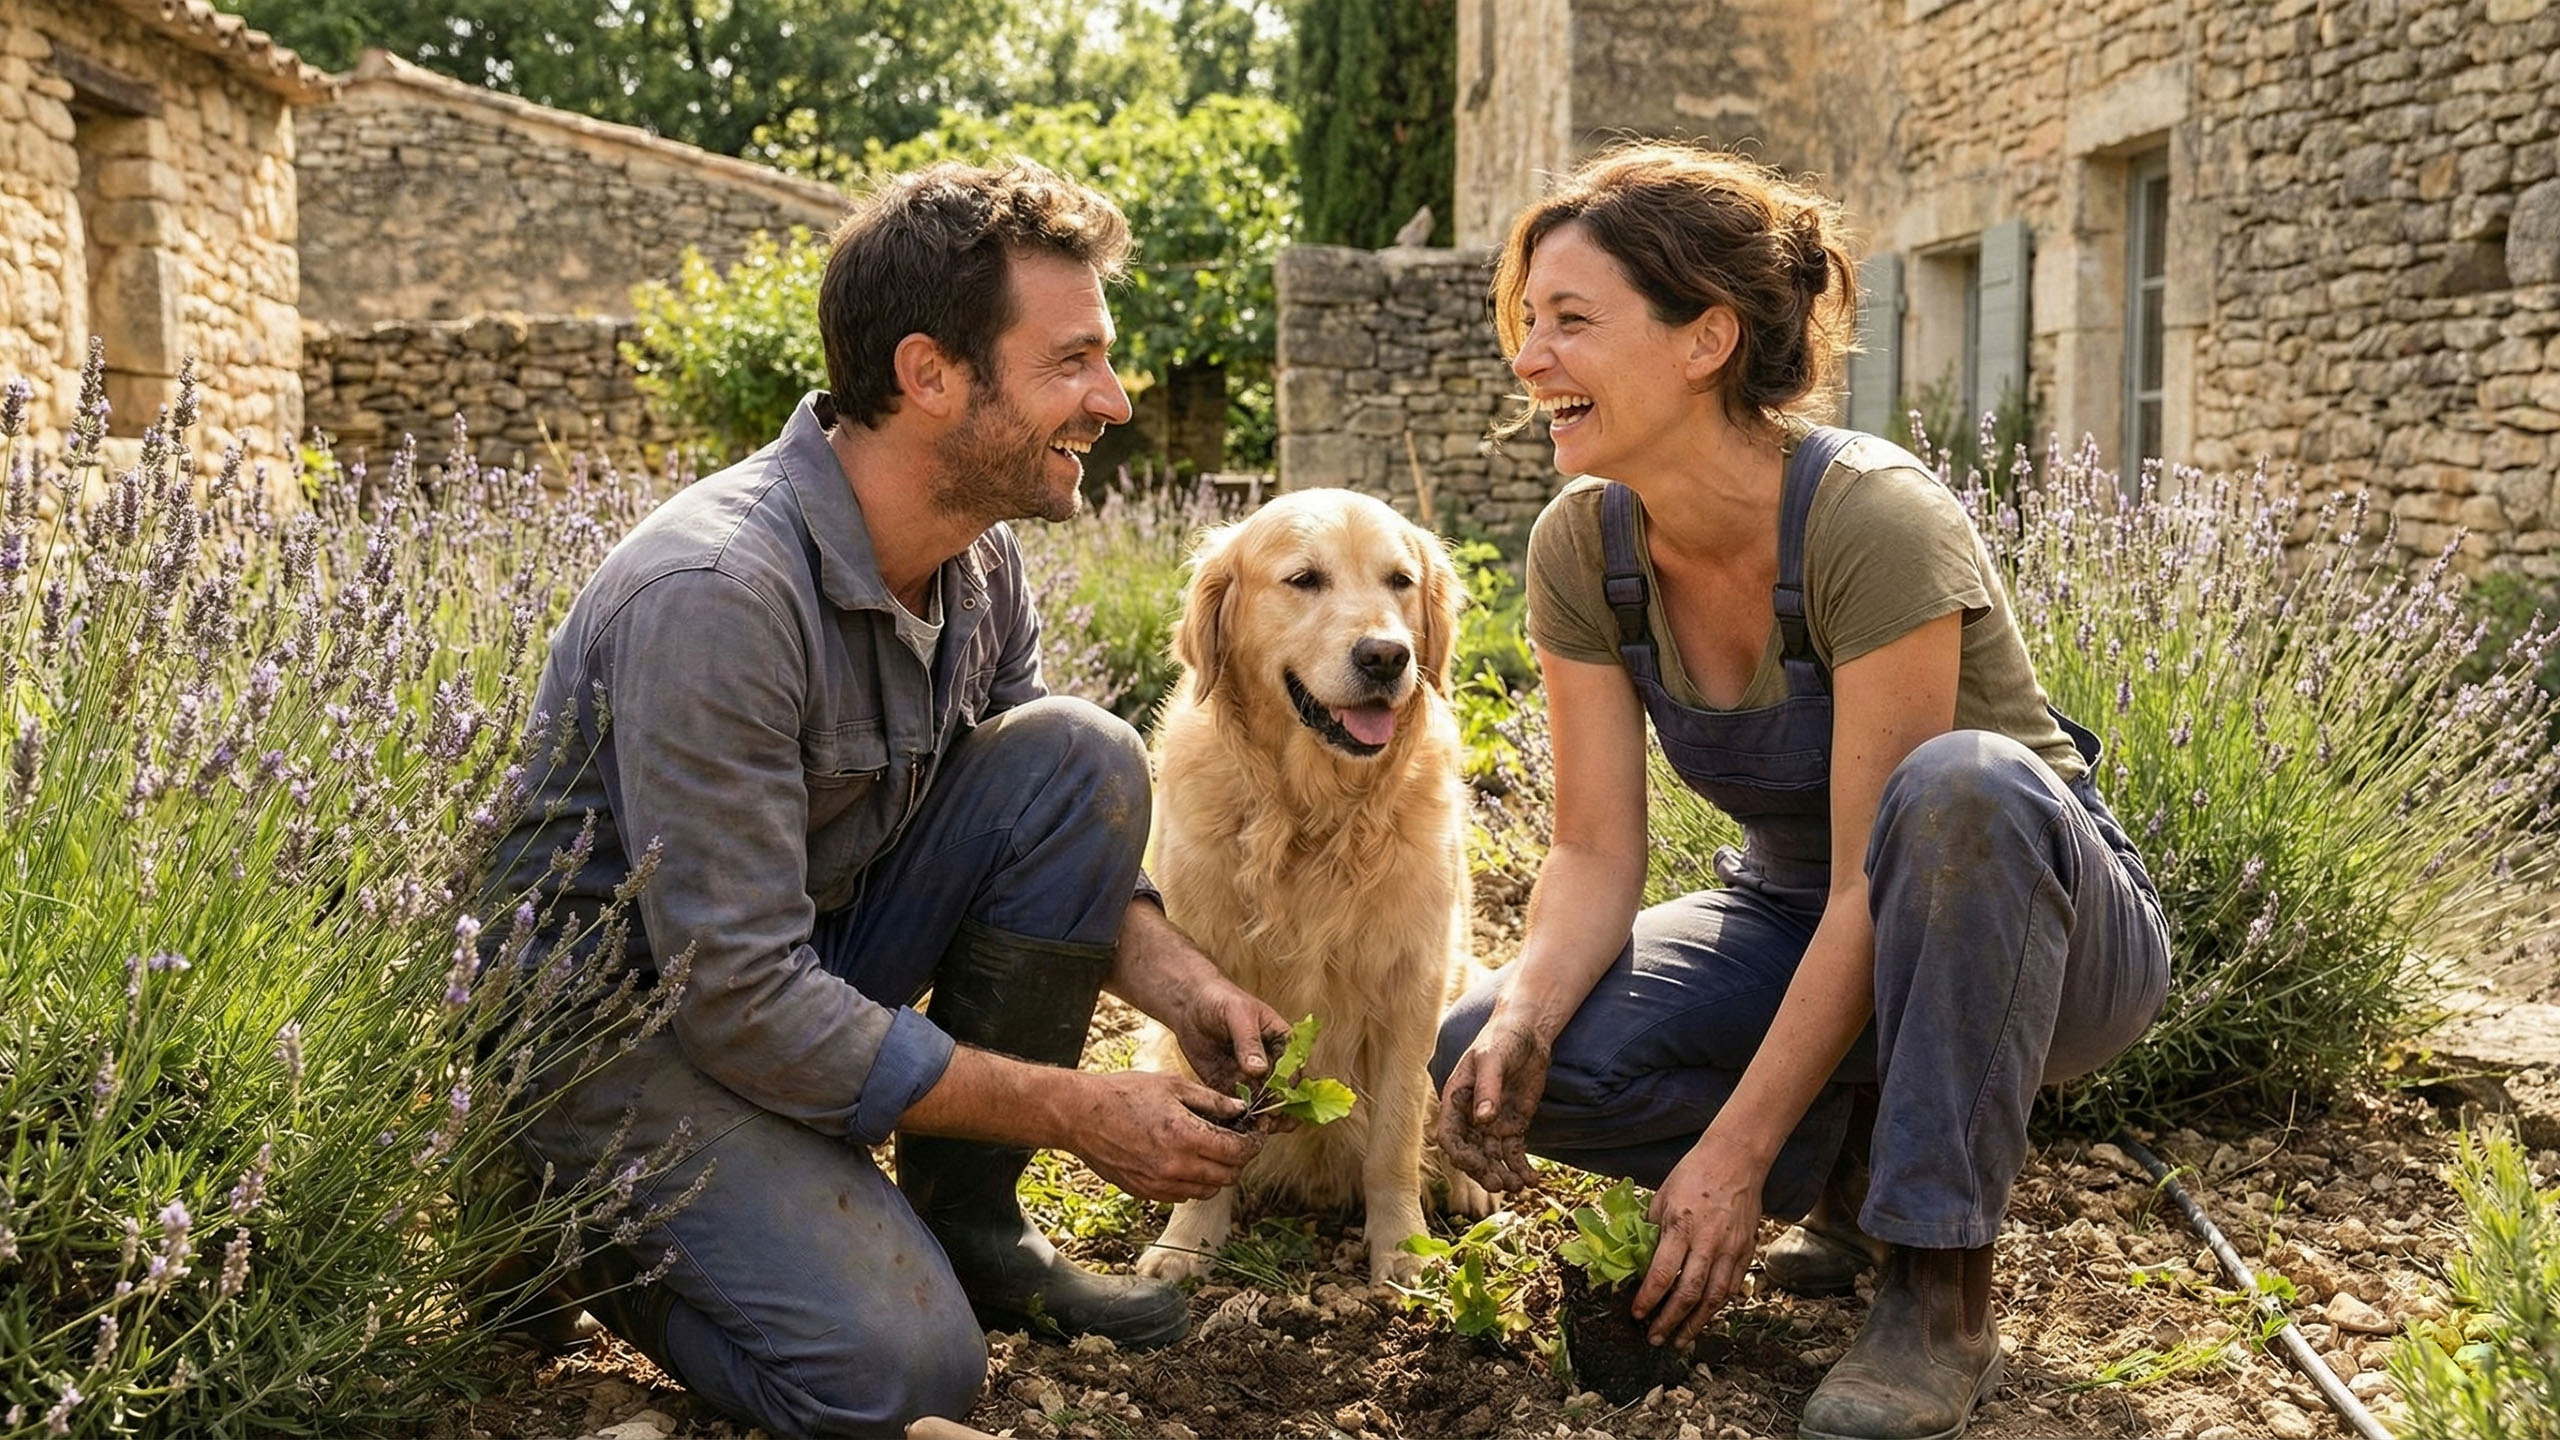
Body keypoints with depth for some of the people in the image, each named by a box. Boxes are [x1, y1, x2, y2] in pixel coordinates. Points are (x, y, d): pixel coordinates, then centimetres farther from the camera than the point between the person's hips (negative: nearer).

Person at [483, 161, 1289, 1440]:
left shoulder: (978, 557, -6)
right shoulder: (715, 594, -31)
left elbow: (1052, 832, 7)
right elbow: (739, 1001, -30)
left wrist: (1182, 987, -13)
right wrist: (1080, 1113, -25)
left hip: (822, 943, 7)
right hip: (621, 1007, -7)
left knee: (1084, 757, -13)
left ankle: (964, 1217, 1)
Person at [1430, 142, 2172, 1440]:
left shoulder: (1875, 521, -28)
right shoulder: (1581, 547, -10)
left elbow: (1872, 881, -27)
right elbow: (1596, 851, -9)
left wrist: (1738, 1150, -27)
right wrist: (1519, 1021, -28)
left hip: (2043, 923, -5)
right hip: (1799, 917, 5)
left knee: (1960, 785, -40)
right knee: (1483, 1058, -19)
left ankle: (1940, 1289, -22)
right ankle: (1861, 1160, 4)